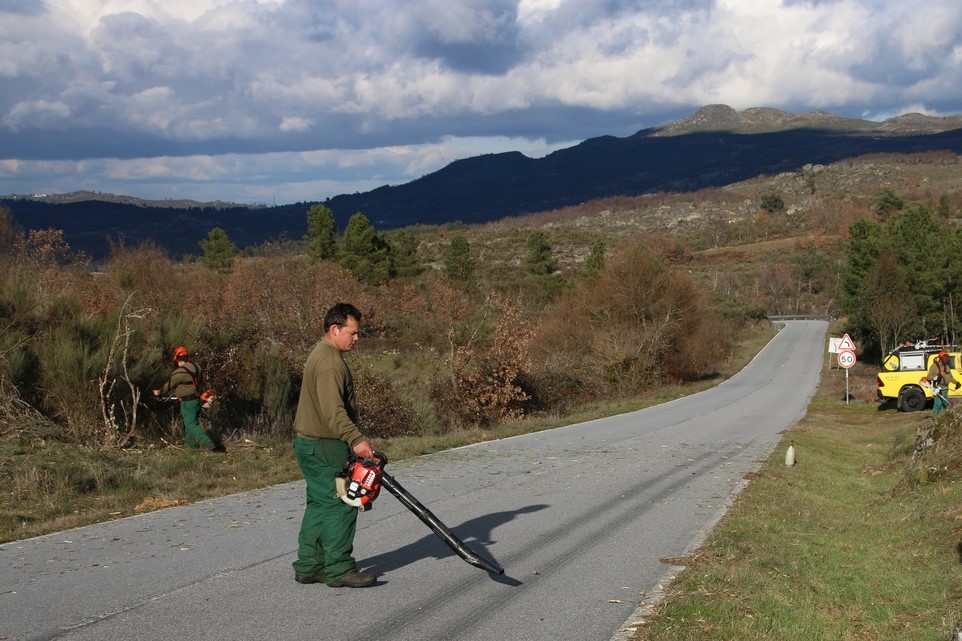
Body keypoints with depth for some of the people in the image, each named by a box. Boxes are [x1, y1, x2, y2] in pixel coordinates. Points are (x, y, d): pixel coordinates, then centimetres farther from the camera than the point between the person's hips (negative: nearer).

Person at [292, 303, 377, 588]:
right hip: (324, 447, -11)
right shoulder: (330, 361, -18)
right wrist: (356, 439, -37)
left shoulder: (323, 354, 18)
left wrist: (351, 441, 26)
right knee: (340, 505, -6)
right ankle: (339, 570, -2)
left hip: (312, 444, 11)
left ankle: (308, 567, 17)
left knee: (320, 505, 13)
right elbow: (333, 409, -30)